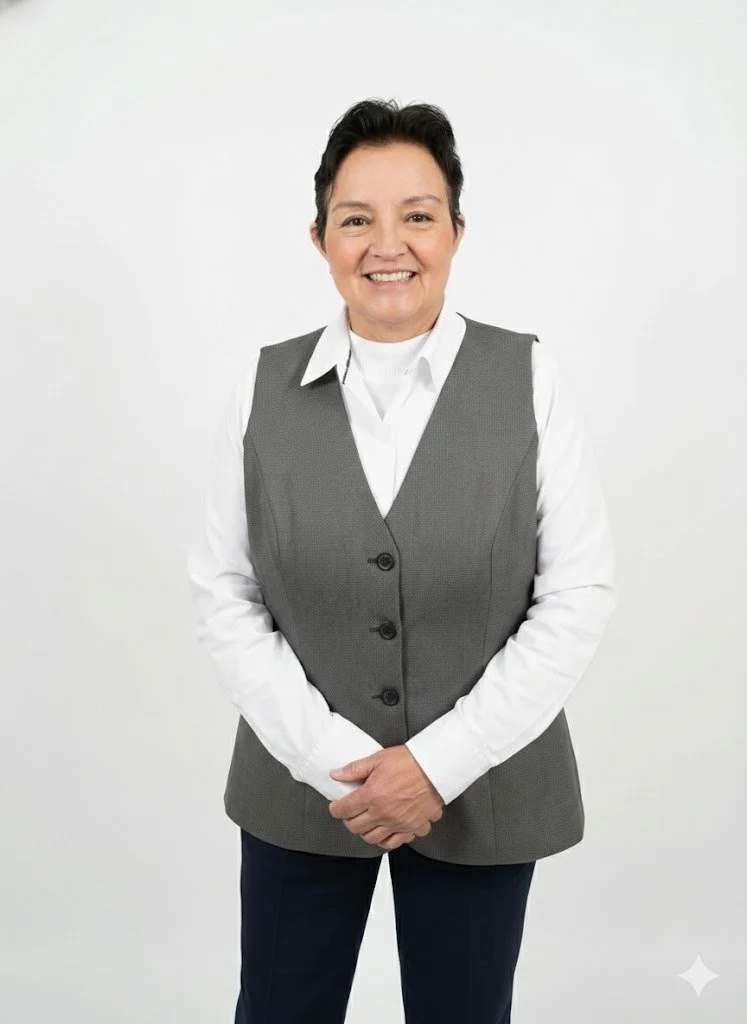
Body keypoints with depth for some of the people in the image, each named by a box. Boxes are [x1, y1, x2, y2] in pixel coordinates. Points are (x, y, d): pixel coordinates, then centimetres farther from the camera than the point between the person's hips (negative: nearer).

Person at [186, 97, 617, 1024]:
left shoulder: (529, 379, -7)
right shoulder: (265, 386, -2)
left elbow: (579, 594, -8)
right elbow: (222, 593, -3)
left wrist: (442, 762, -13)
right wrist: (332, 758, -12)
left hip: (481, 789, -1)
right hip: (301, 785, 1)